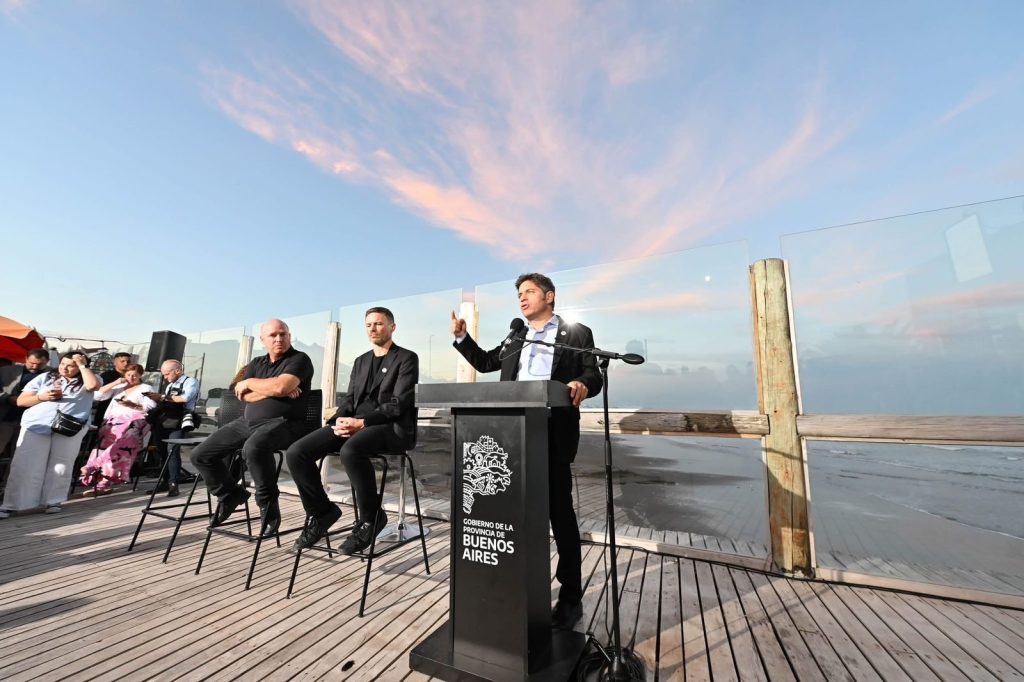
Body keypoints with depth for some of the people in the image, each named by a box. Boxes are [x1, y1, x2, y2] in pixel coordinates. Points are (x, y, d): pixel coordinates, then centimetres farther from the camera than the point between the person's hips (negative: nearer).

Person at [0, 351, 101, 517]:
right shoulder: (45, 377, 14)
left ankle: (53, 501, 10)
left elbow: (93, 385, -19)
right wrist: (41, 397, -7)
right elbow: (21, 401, 14)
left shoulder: (86, 380, 7)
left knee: (60, 467, 1)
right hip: (36, 426, 2)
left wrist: (82, 365, -9)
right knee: (24, 466, 1)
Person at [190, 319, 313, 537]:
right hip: (247, 421, 8)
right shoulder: (257, 363, 17)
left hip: (282, 422, -8)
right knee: (200, 455, 6)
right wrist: (273, 391, -11)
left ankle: (268, 505, -14)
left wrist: (249, 383, -3)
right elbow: (244, 396, 5)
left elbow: (280, 386, -21)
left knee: (253, 448, -37)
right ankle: (230, 493, 29)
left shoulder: (299, 359, -4)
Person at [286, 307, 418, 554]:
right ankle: (323, 512, 8)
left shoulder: (407, 359, 1)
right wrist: (340, 420, -6)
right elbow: (349, 399, 17)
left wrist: (362, 422, -19)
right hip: (353, 424, 7)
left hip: (390, 427, -6)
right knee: (296, 452, -13)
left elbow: (399, 404, -10)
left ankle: (371, 517, -13)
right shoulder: (360, 361, 23)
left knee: (350, 450, -37)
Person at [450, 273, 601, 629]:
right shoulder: (514, 338, 19)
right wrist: (461, 337, 12)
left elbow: (593, 376, -5)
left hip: (552, 434, -5)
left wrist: (583, 385, -28)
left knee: (560, 515, 6)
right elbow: (485, 362, 23)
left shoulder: (577, 334, 3)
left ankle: (570, 597, 23)